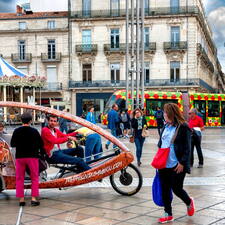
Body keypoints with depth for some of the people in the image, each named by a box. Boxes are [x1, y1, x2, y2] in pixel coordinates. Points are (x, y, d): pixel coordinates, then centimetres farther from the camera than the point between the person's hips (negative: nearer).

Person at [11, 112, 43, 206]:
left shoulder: (17, 131, -3)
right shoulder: (34, 131, -7)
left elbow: (12, 144, 4)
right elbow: (40, 144, -4)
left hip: (19, 156, 2)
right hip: (32, 156, -2)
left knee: (19, 178, 11)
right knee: (34, 178, 8)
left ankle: (21, 199, 9)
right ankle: (33, 198, 0)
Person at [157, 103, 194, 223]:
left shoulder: (183, 127, -11)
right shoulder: (166, 126, 9)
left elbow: (187, 148, -11)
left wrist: (182, 163, -17)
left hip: (177, 166, -6)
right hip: (164, 164, 7)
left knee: (176, 189, 1)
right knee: (165, 190, 8)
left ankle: (189, 202, 32)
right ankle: (168, 214, 21)